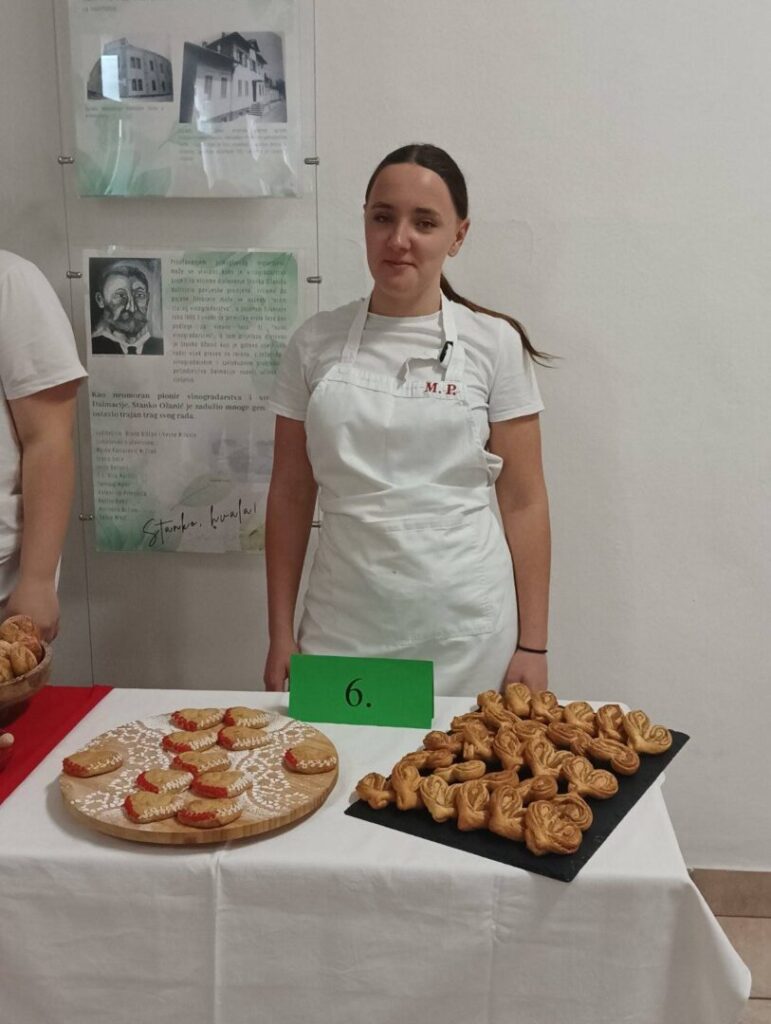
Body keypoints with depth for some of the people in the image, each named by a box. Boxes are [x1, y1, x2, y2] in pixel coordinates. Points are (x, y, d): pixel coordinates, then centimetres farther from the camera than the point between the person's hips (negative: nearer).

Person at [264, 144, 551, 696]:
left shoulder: (495, 343, -2)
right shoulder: (316, 343, 3)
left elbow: (524, 503, -1)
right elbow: (291, 495, 5)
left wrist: (532, 645, -2)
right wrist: (281, 635, 4)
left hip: (467, 633, -1)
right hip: (343, 629, 2)